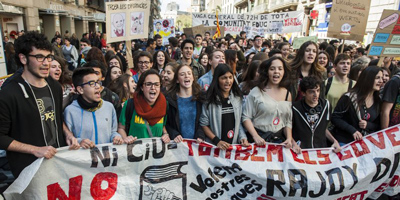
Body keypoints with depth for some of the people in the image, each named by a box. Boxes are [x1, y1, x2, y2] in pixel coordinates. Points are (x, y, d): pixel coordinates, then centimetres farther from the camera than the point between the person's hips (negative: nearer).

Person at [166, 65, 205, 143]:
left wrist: (200, 136, -9)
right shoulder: (169, 99, 1)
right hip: (178, 143, 0)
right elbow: (165, 124, 4)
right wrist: (174, 134, -12)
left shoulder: (201, 97, 5)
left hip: (196, 143, 0)